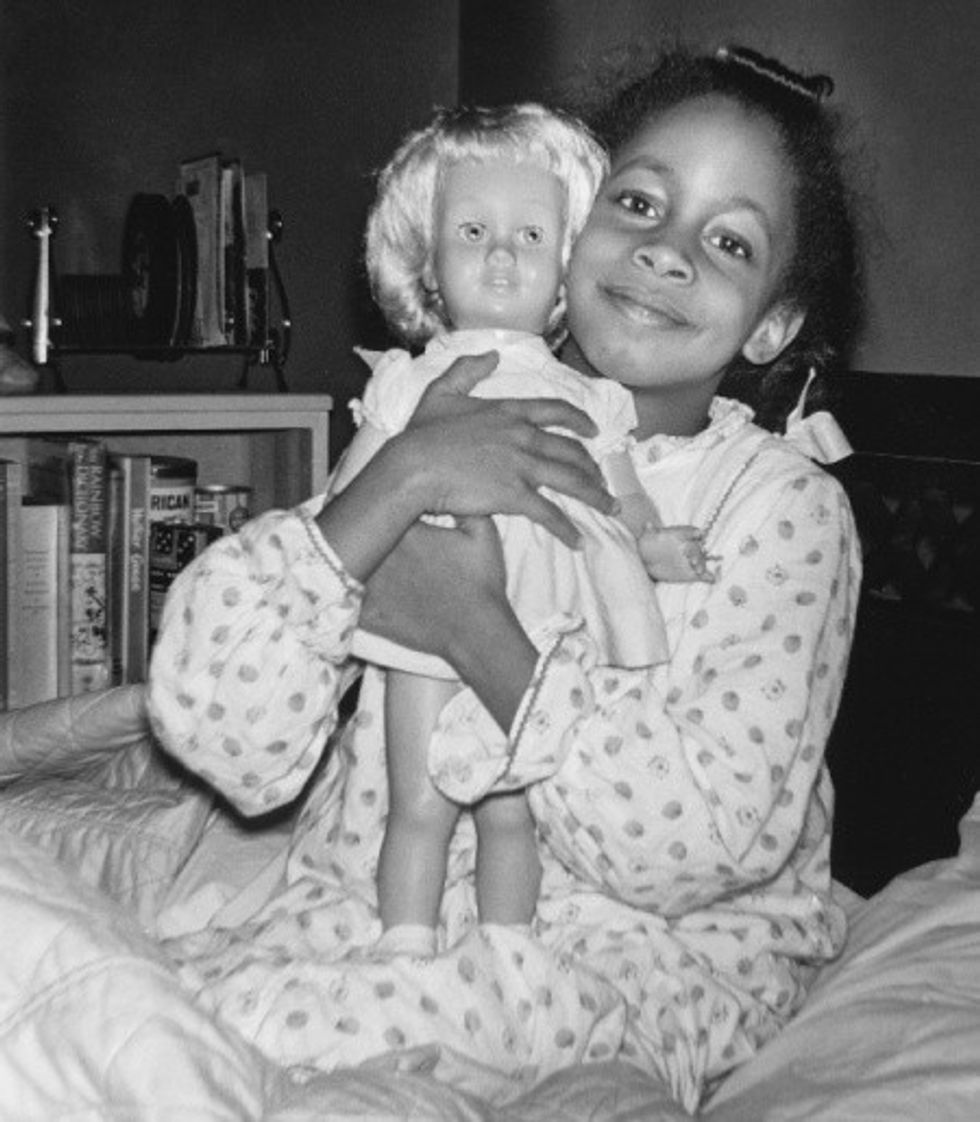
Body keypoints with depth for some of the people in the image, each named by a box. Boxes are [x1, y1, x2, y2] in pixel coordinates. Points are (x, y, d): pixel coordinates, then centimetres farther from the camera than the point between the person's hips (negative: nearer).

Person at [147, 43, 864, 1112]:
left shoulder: (782, 504, -6)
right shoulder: (435, 418, 0)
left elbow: (706, 843, -16)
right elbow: (223, 737, -12)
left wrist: (476, 629, -21)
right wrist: (397, 483, -24)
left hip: (633, 950, -3)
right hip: (370, 894, 3)